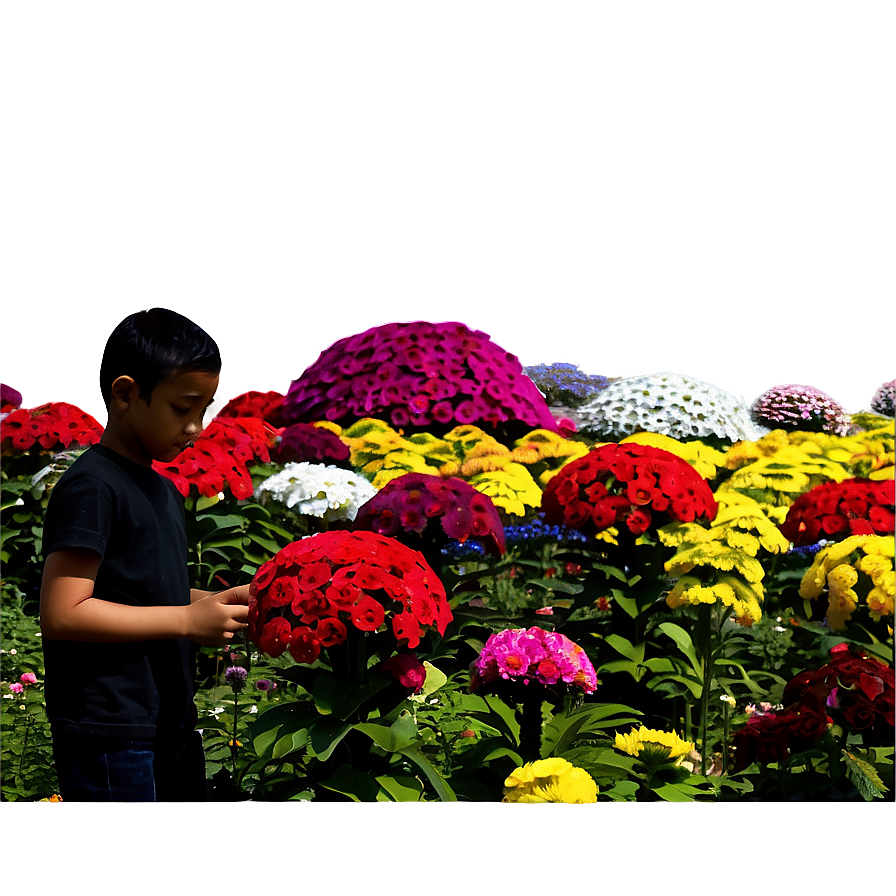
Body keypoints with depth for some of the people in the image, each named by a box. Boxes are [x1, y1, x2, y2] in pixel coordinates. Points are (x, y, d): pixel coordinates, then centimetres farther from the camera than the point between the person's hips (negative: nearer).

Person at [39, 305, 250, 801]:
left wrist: (215, 602, 4)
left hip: (172, 724, 9)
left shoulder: (163, 490, 14)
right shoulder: (91, 486, -14)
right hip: (109, 738, -9)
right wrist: (188, 619, -19)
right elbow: (62, 614, -21)